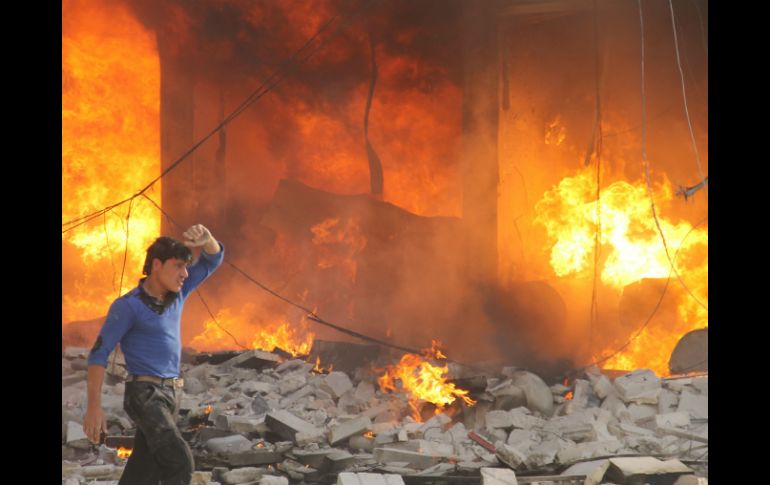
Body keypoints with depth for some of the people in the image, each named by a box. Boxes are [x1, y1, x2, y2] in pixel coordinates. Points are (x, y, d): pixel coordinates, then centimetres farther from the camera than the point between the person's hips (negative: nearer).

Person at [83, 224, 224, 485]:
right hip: (145, 397, -8)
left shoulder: (175, 293, 8)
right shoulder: (127, 305, -13)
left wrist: (205, 238, -18)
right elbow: (98, 354, -11)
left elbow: (214, 258, 6)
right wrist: (94, 407, -16)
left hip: (167, 396, 8)